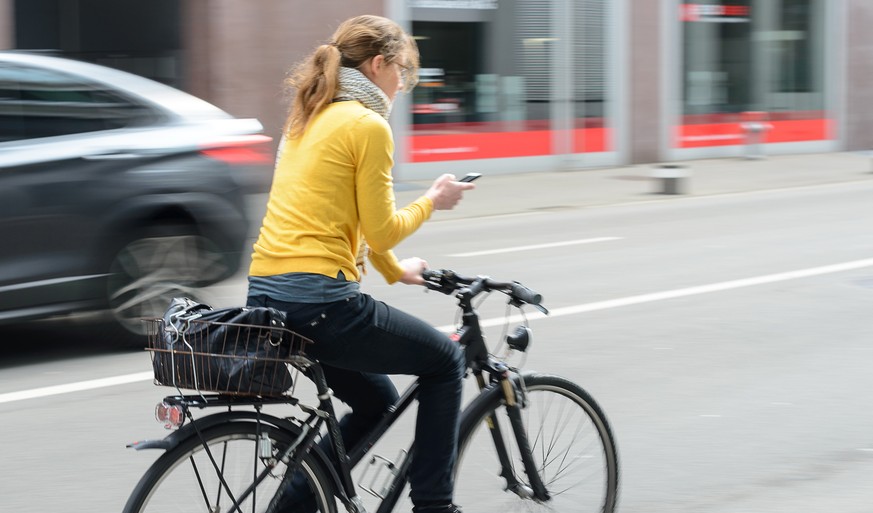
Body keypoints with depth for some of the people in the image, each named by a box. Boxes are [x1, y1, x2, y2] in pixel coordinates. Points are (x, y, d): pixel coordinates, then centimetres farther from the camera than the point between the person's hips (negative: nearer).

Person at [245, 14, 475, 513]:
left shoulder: (310, 118, 18)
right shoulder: (368, 125, -9)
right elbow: (382, 230, -8)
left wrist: (396, 271, 37)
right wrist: (433, 200, 10)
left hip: (268, 293, 9)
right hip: (320, 300, -9)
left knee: (376, 400, 24)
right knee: (445, 360, 11)